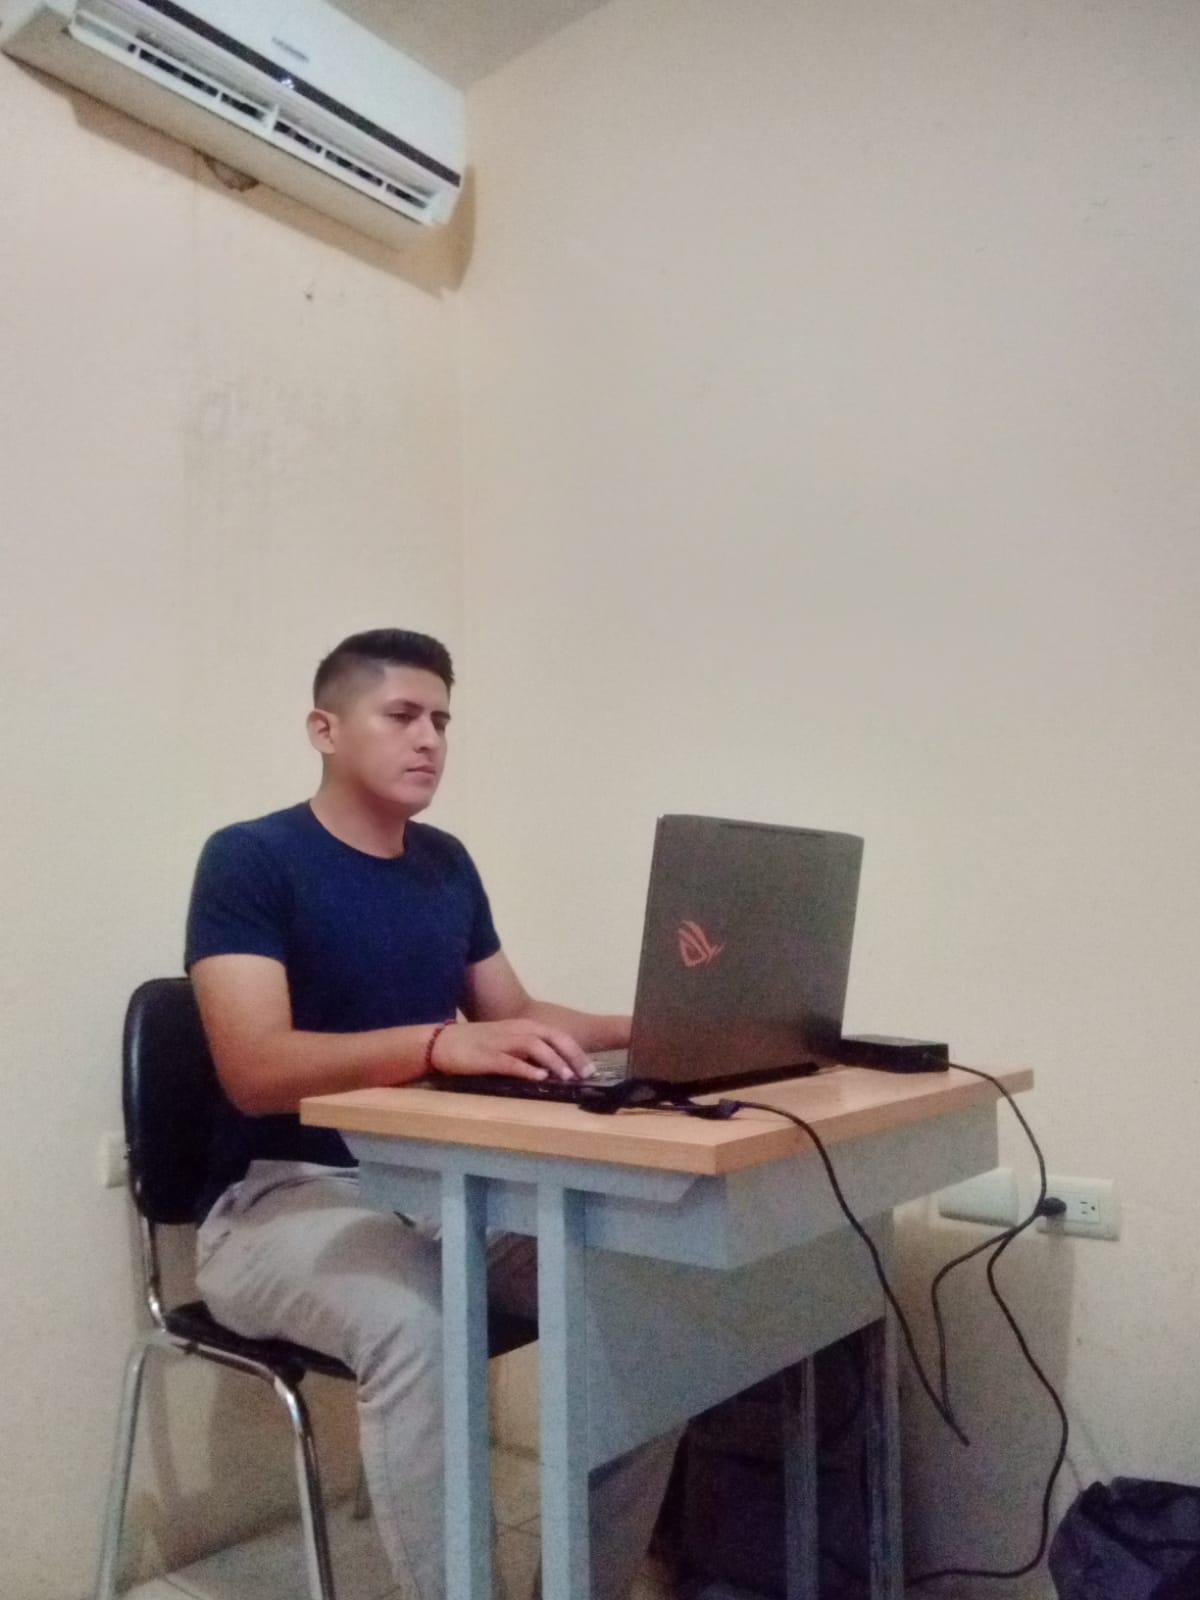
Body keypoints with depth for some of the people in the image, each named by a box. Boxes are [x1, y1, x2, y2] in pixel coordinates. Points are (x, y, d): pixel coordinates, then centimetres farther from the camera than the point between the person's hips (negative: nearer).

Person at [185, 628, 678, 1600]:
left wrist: (651, 1027, 0)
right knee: (413, 1319, -37)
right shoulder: (250, 860, -10)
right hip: (283, 1198, -6)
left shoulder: (447, 863, 11)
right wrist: (441, 1044, -38)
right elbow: (256, 1070, -22)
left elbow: (512, 1018, 17)